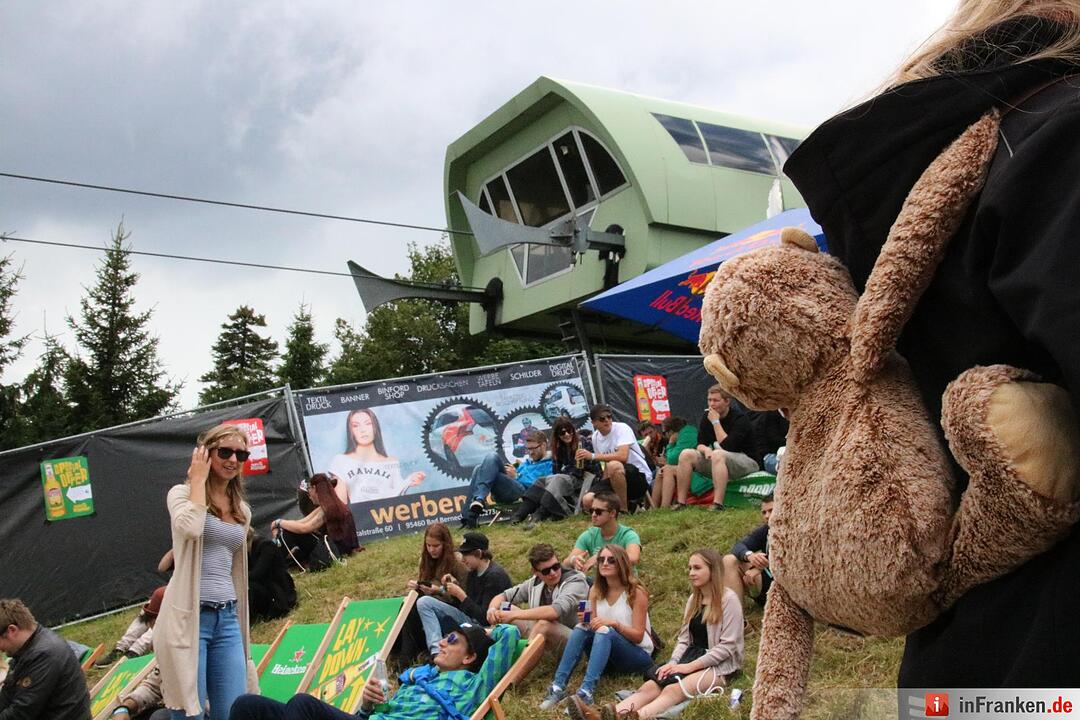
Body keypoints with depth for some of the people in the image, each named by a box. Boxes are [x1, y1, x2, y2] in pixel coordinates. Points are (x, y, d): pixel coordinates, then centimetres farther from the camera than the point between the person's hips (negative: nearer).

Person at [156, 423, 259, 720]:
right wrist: (199, 478, -11)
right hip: (188, 616, -6)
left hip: (227, 619, 6)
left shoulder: (242, 510, 16)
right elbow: (191, 528, -24)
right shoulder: (182, 493, -1)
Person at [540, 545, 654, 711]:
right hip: (606, 654, 5)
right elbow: (595, 625, 5)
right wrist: (586, 621, -18)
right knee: (581, 628, -24)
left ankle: (586, 692, -48)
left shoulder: (636, 592, -13)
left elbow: (638, 636, -14)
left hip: (638, 655, -5)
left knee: (605, 632, -33)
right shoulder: (596, 591, 3)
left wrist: (614, 624, -29)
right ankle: (558, 687, -33)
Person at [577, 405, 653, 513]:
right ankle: (629, 504, 6)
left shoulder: (622, 428, -13)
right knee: (587, 501, -15)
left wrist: (593, 456, -23)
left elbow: (622, 456, -29)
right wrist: (601, 491, 1)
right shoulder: (595, 437, 7)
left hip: (640, 477, -6)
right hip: (616, 480, 7)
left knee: (614, 466, -37)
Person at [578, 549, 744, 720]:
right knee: (651, 685, -23)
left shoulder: (728, 599, -7)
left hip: (719, 665, -6)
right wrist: (673, 662, -7)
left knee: (674, 689, -35)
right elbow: (684, 638, 13)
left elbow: (727, 645, -13)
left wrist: (690, 666, -18)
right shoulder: (693, 599, 17)